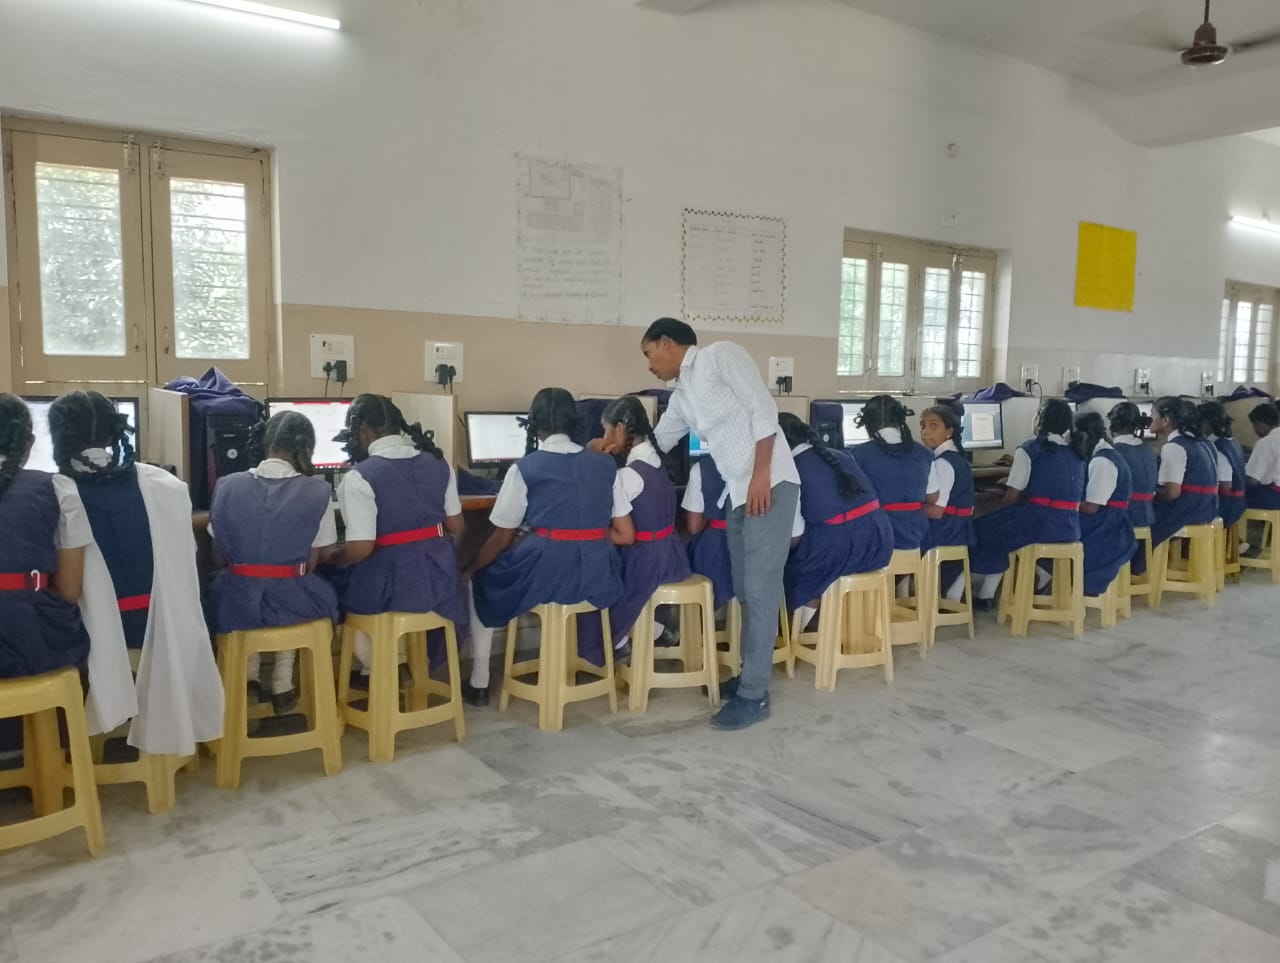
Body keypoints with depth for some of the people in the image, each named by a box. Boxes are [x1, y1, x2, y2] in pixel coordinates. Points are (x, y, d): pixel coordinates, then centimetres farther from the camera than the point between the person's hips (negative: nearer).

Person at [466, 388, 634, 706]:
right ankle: (591, 653, 45)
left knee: (482, 580, 25)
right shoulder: (605, 464, 8)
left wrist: (469, 569, 21)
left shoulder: (525, 468, -2)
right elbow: (626, 535, 8)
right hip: (597, 577, 4)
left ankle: (479, 683, 25)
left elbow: (501, 540, 3)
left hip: (545, 575, -4)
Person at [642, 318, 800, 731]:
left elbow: (762, 410, -12)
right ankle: (751, 675, 26)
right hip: (738, 495, 9)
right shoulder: (681, 396, 20)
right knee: (746, 592, 14)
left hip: (769, 485, -9)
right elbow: (654, 445, 31)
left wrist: (761, 475, -18)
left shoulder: (721, 355, -3)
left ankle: (754, 695, -1)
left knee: (760, 591, -7)